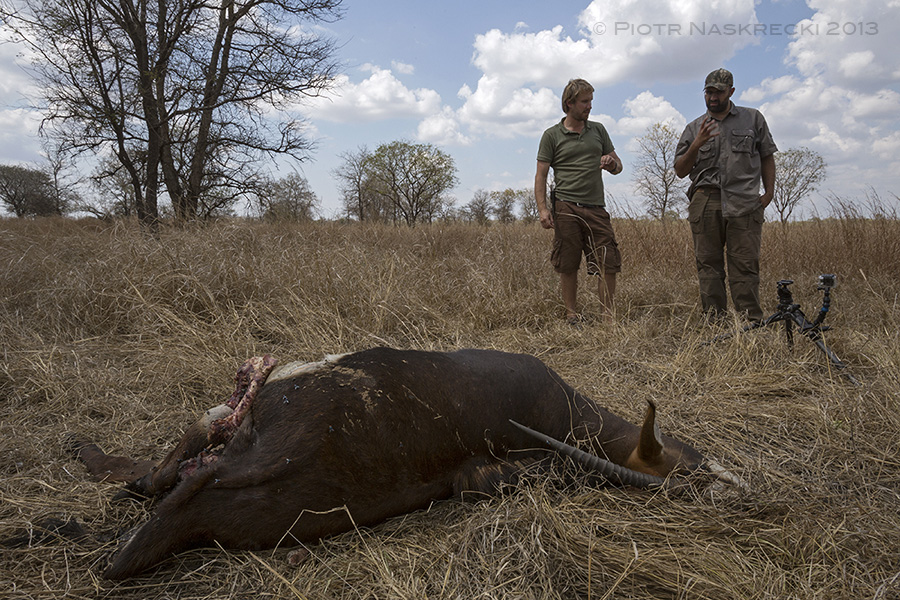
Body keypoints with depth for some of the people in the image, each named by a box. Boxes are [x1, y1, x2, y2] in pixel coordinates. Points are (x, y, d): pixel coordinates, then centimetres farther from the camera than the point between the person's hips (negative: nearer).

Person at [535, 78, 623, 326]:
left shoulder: (598, 130, 17)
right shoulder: (552, 135, 5)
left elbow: (617, 166, 21)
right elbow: (541, 175, 2)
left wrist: (612, 163, -4)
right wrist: (543, 209, -10)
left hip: (596, 208, 3)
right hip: (566, 208, -3)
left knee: (609, 265, -3)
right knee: (568, 267, 1)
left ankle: (608, 317, 6)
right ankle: (572, 317, 13)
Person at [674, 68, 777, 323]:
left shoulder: (753, 118, 15)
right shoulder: (694, 128, 16)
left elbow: (767, 157, 16)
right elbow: (680, 170, 11)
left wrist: (769, 192, 4)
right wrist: (697, 145, -5)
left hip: (745, 203, -1)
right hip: (706, 202, 2)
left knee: (745, 263, -6)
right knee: (708, 263, -1)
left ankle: (751, 320, -4)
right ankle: (713, 319, 3)